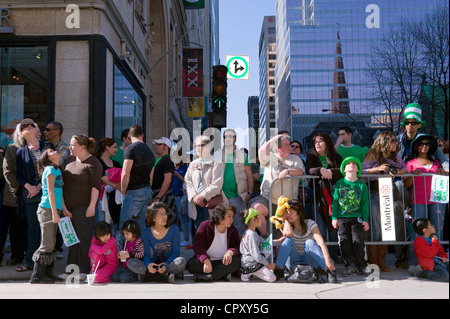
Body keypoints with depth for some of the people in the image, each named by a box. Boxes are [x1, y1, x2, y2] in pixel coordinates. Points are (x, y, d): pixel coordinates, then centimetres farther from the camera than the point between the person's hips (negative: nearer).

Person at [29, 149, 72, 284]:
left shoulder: (57, 170, 18)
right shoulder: (50, 169, -9)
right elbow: (50, 192, -14)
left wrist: (64, 209, 20)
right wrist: (54, 212, -18)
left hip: (54, 210, 9)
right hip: (47, 210, -9)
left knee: (52, 244, 11)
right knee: (47, 244, -8)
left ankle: (48, 273, 17)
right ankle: (36, 276, -3)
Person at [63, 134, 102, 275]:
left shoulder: (92, 163, -11)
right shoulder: (70, 159, 13)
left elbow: (96, 185, -15)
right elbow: (64, 179, 21)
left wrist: (92, 205, -21)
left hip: (84, 207, -8)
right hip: (69, 206, 8)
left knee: (84, 238, -4)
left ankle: (85, 270, 3)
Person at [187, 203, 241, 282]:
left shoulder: (233, 230, 4)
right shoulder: (205, 226, -6)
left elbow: (238, 247, 1)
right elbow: (197, 246, -14)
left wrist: (231, 252, -25)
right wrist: (206, 260, -31)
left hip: (223, 263, 2)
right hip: (207, 261, -2)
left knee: (237, 261, -29)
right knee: (191, 264, -31)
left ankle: (207, 276, -34)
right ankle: (223, 273, -27)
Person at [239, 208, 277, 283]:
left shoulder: (251, 233, 13)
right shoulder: (251, 235, -19)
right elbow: (256, 255, -21)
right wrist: (267, 264, -11)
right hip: (250, 264, -10)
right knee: (272, 278, -14)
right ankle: (249, 273, -6)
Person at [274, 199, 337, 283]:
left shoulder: (310, 224, -7)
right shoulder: (286, 225, -3)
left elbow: (321, 243, -23)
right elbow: (289, 233, -30)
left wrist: (328, 260, -39)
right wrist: (285, 219, -13)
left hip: (310, 262, -1)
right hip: (294, 262, 1)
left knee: (309, 242, -30)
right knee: (288, 240, -24)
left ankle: (330, 271, -39)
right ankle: (278, 270, -35)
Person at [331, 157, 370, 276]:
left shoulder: (362, 185, 7)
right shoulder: (339, 183, 7)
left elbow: (365, 204, 8)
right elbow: (335, 201, 7)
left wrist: (365, 220, 3)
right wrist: (334, 218, 1)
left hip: (357, 218, 0)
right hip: (342, 218, 1)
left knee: (358, 242, -6)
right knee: (344, 242, -4)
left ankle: (361, 266, 6)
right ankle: (350, 266, 5)